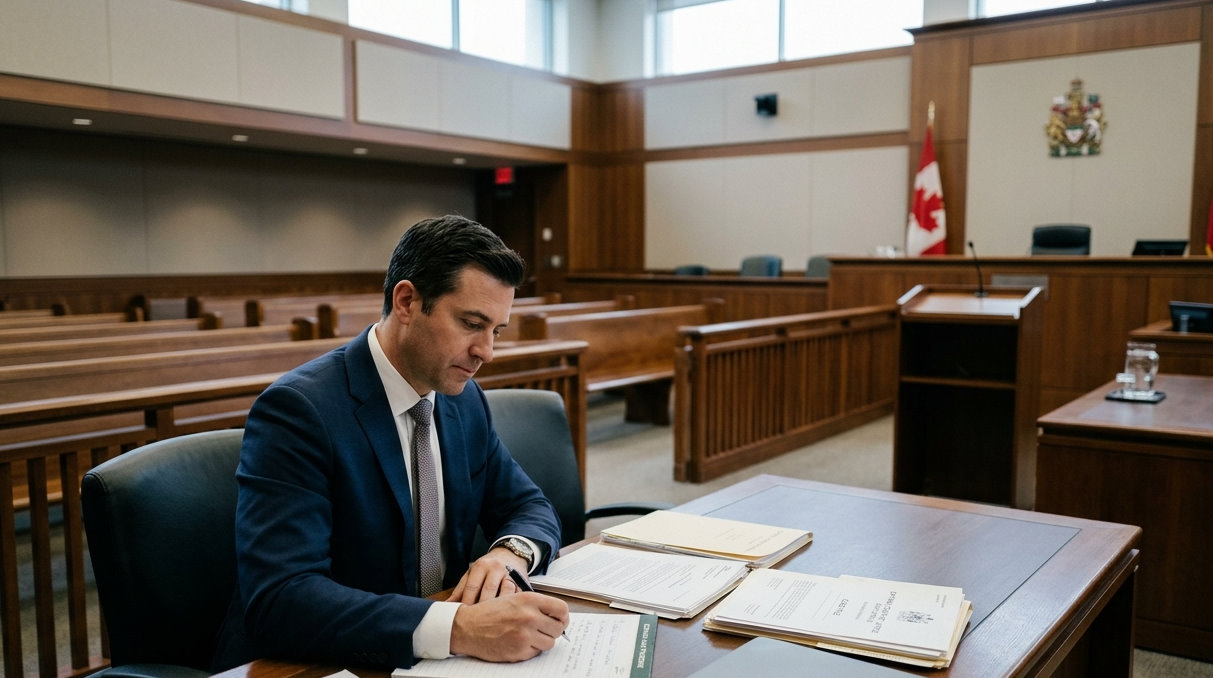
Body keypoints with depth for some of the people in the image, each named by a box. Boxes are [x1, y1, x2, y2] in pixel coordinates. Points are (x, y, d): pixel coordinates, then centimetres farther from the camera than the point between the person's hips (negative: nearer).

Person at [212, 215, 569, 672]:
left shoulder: (464, 398, 2)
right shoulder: (297, 409, -18)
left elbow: (530, 508, 10)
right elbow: (278, 599, -27)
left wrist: (509, 553, -13)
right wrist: (460, 629, -37)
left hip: (433, 661, 6)